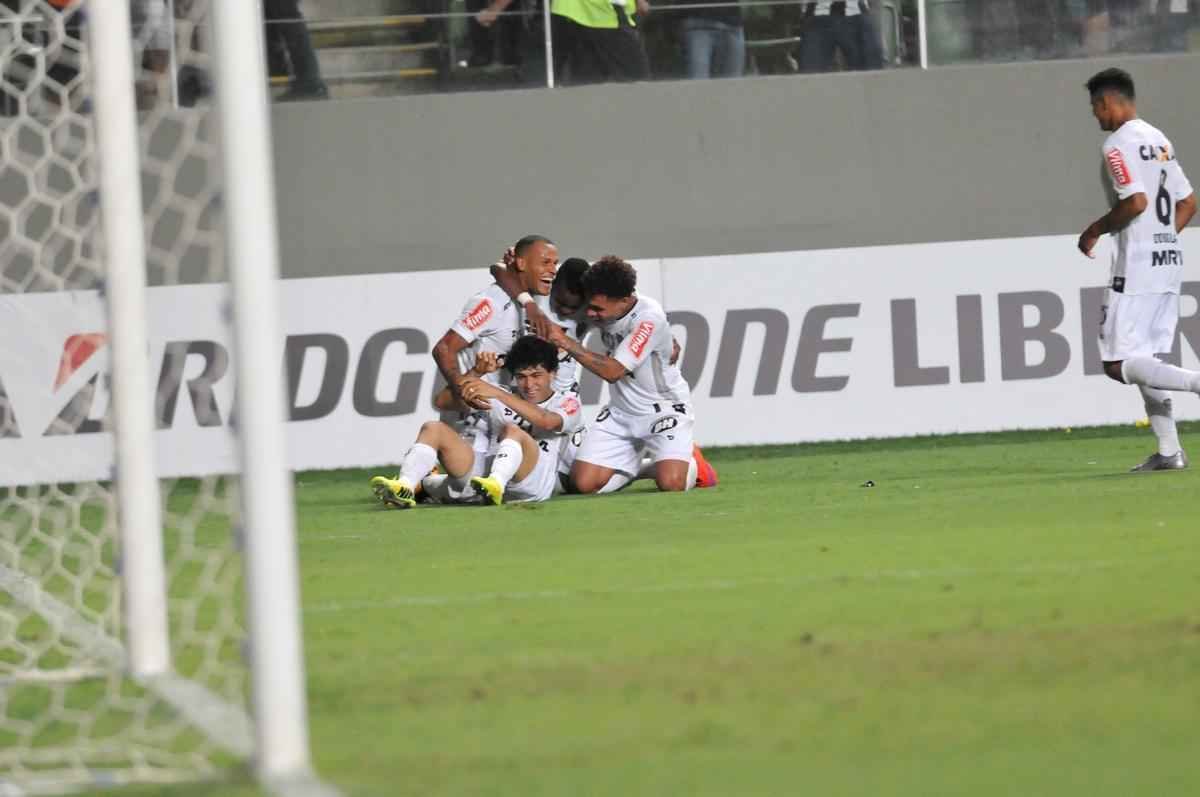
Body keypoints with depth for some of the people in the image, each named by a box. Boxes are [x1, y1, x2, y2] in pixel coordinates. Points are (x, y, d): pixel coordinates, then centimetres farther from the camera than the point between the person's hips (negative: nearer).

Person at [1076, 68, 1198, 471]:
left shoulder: (1120, 144, -12)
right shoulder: (1159, 140, 16)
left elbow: (1136, 201, -23)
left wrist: (1096, 229, -9)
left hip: (1138, 266, -9)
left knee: (1120, 365, -8)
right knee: (1144, 359, 14)